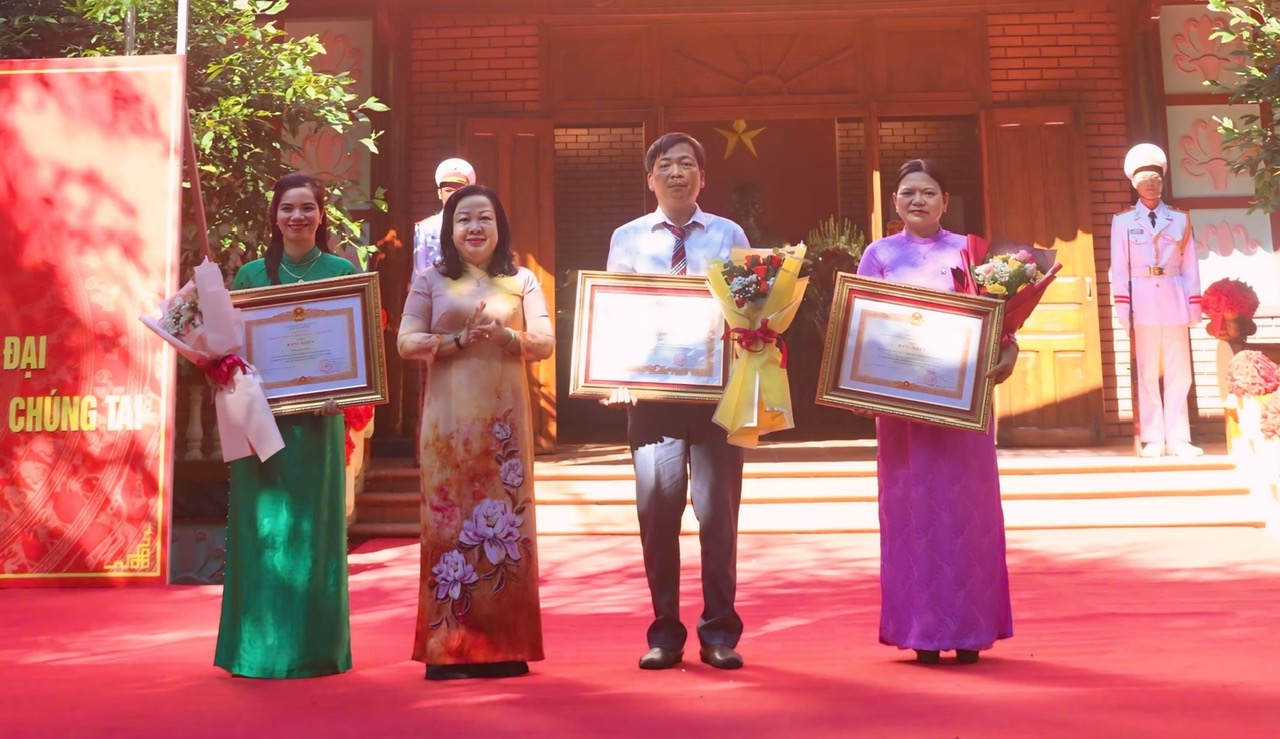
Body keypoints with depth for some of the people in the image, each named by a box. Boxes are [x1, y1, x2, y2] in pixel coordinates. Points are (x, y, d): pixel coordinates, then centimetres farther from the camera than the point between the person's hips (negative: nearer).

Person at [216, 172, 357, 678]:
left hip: (318, 419, -1)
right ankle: (260, 647, 14)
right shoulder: (252, 274, 8)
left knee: (313, 527, 4)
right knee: (263, 527, 4)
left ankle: (315, 647, 13)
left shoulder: (342, 272, 4)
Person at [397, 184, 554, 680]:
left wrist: (504, 336, -15)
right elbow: (407, 342, 0)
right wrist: (460, 340, -13)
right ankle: (448, 648, 3)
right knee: (449, 518, -2)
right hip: (449, 418, -1)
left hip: (504, 417, 1)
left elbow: (545, 342, 3)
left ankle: (503, 647, 7)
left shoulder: (521, 281, 11)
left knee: (504, 519, 0)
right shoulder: (431, 280, 9)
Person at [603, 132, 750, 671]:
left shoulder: (730, 236, 10)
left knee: (718, 511, 3)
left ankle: (719, 633, 12)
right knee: (657, 510, 0)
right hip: (651, 393, 0)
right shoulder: (627, 239, 10)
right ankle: (665, 633, 12)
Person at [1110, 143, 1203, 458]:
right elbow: (1119, 269, 1)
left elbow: (1190, 267, 7)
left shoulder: (1180, 219, 9)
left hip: (1174, 300, 2)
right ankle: (1153, 440, 3)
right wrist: (1123, 308, -6)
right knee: (1148, 373, 0)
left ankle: (1178, 439, 5)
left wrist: (1194, 306, 1)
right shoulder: (1123, 222, 5)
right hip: (1143, 301, -2)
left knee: (1179, 373, 1)